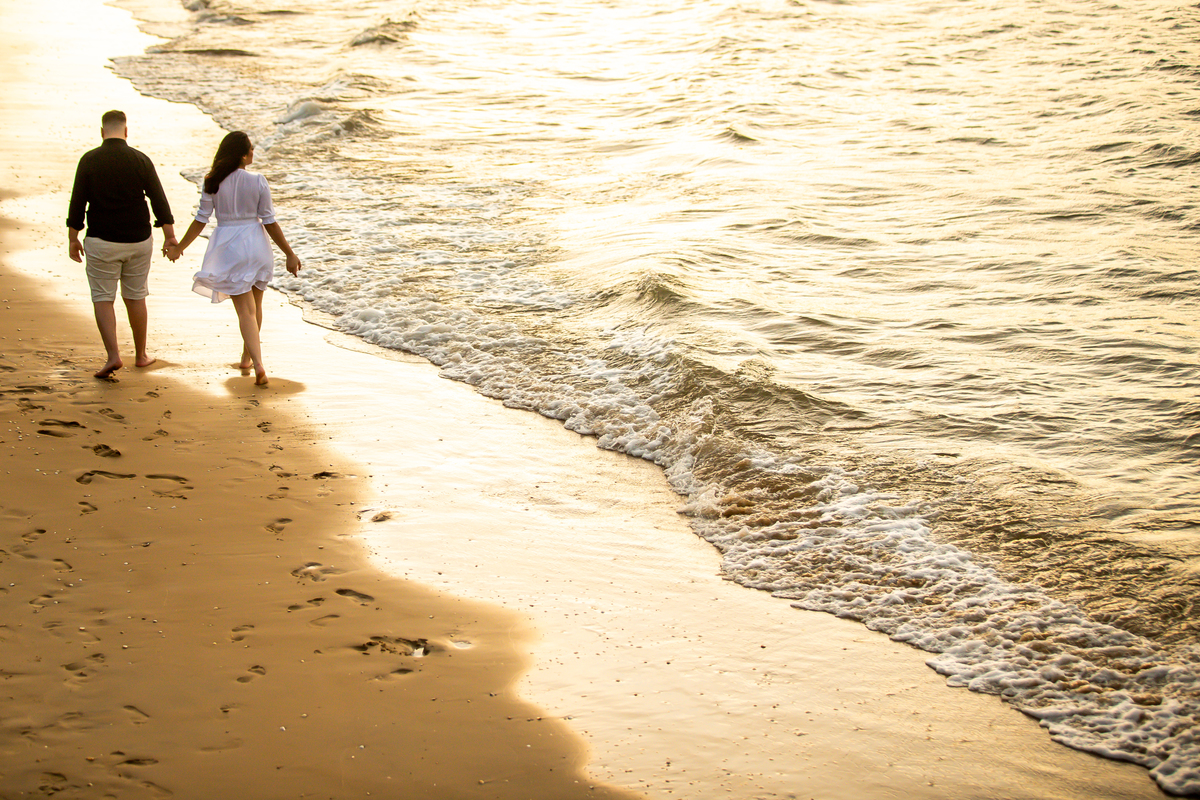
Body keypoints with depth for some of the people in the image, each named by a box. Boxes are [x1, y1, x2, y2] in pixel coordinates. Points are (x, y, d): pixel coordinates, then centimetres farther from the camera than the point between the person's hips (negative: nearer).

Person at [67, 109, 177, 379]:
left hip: (101, 241, -2)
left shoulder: (89, 160, -6)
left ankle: (113, 355, -11)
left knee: (103, 298, 4)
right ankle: (141, 355, 25)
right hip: (138, 240, 2)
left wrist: (73, 238, 5)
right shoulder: (140, 160, -3)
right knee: (135, 297, 15)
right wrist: (170, 236, 7)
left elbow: (77, 203, -5)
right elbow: (159, 201, -1)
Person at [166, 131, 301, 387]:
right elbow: (270, 222, -7)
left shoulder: (213, 183, -7)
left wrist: (178, 248, 9)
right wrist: (289, 254, 0)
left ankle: (258, 365, -16)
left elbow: (201, 220, -3)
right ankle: (247, 356, 36)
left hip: (229, 248, -1)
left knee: (245, 309, -1)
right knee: (255, 305, 21)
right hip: (256, 245, 1)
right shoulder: (258, 181, -9)